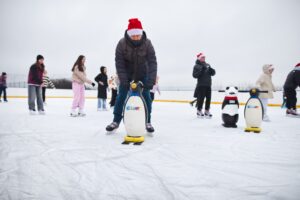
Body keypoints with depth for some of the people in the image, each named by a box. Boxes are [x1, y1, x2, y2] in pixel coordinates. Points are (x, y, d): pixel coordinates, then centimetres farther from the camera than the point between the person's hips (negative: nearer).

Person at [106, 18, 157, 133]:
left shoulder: (147, 43, -23)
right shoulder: (122, 43, -24)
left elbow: (152, 62, -26)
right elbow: (119, 63, -22)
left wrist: (151, 80, -35)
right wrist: (124, 81, -28)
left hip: (142, 74, 0)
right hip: (126, 74, 0)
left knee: (146, 96, -5)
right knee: (121, 96, -2)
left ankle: (147, 122, 9)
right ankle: (116, 121, 12)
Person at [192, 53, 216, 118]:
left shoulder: (207, 65, 15)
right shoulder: (197, 66, -3)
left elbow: (213, 73, 13)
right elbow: (194, 75, -12)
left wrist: (211, 70, -8)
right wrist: (201, 71, -21)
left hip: (208, 85, 6)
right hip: (201, 85, -6)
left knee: (208, 98, 7)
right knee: (201, 98, -5)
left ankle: (207, 111, 19)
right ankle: (199, 111, 11)